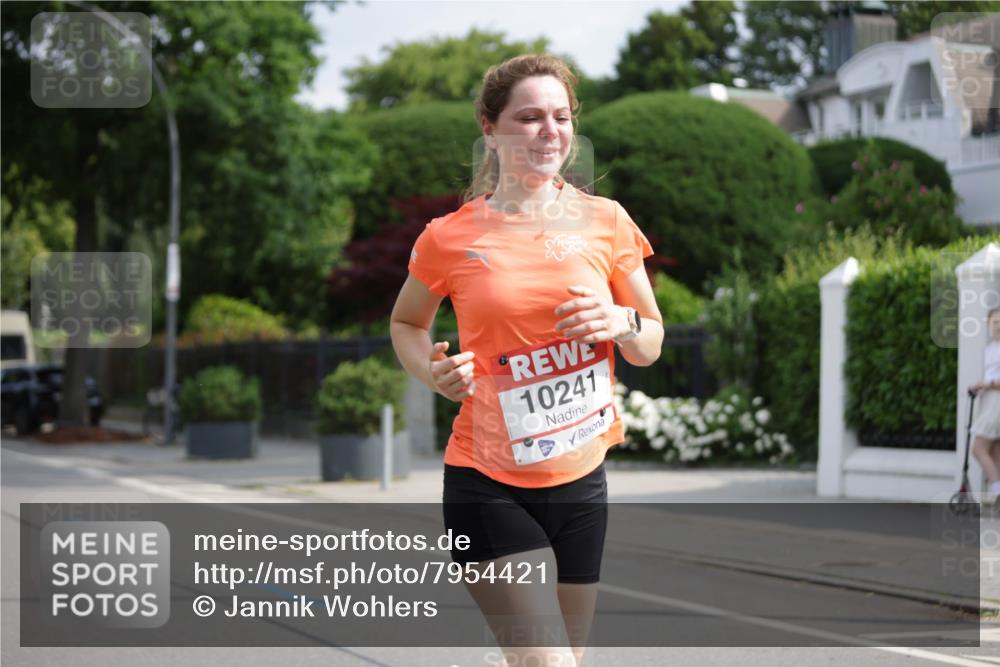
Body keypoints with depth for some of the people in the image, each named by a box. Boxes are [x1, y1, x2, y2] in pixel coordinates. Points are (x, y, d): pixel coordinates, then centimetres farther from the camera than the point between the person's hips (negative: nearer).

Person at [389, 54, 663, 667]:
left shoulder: (606, 221, 2)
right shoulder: (450, 238, -4)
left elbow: (651, 345, 10)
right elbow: (406, 324, 14)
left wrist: (621, 323, -12)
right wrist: (434, 372, -7)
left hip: (581, 482, 4)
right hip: (489, 488, -3)